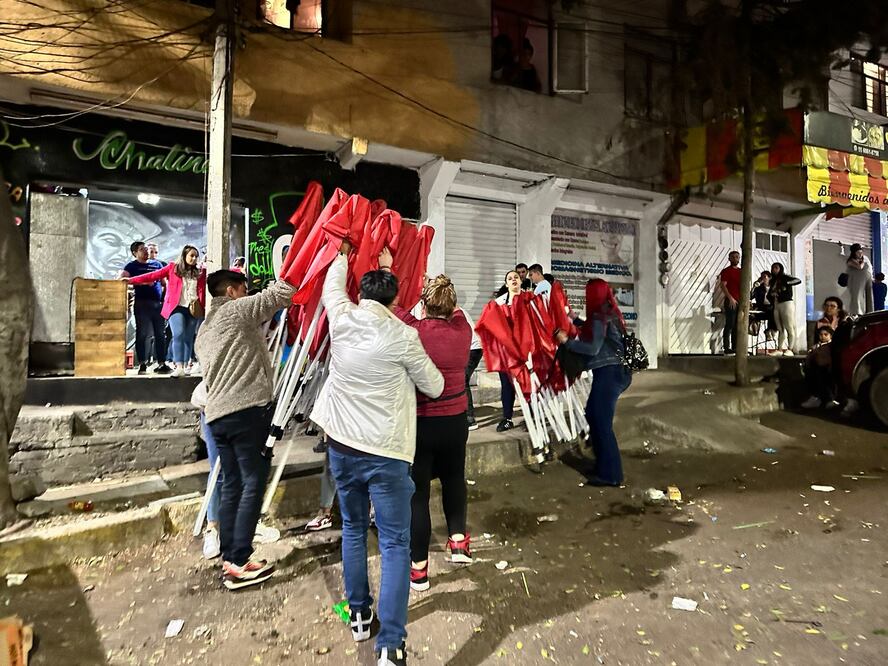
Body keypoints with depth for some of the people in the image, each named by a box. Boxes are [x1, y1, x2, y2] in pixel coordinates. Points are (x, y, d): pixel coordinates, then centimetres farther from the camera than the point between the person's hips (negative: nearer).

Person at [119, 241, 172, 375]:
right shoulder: (132, 266, 5)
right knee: (143, 334, -4)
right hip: (142, 304, -4)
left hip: (158, 303, 4)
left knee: (160, 334, 4)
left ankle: (161, 364, 9)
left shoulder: (156, 264, 16)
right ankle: (142, 364, 3)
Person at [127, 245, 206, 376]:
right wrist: (131, 280, -5)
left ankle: (185, 366, 11)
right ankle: (179, 366, -23)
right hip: (176, 307, -2)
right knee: (178, 334, -18)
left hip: (193, 309, 3)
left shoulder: (200, 272, 13)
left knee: (188, 338, 5)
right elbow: (152, 276, 2)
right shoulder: (173, 268, 7)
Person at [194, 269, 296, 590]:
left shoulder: (204, 331, 26)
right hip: (248, 410, -8)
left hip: (216, 414, 9)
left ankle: (228, 560, 16)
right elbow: (283, 293, -9)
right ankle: (239, 563, -3)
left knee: (231, 486, 12)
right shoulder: (238, 310, -1)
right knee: (253, 484, -4)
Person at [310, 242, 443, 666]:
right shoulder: (403, 336, -12)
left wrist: (343, 255, 42)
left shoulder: (341, 318, -2)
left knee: (353, 530, 22)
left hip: (340, 446, 5)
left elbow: (332, 284, 22)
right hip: (385, 452, -4)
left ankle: (359, 615, 36)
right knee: (395, 544, 5)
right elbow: (433, 387, 1)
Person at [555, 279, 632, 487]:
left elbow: (593, 348, -21)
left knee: (603, 423, -4)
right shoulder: (608, 314, 14)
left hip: (607, 373, -10)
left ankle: (610, 474, 4)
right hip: (610, 372, 10)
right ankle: (604, 462, 30)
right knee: (593, 415, 19)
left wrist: (567, 341, -13)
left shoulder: (600, 317, -14)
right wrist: (575, 320, 36)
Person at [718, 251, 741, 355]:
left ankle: (735, 347, 12)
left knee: (737, 326, 7)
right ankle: (727, 348, -5)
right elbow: (723, 285, -10)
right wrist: (730, 298, -18)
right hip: (731, 302, -6)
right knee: (729, 325, -7)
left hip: (740, 302, 6)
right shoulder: (726, 271, -1)